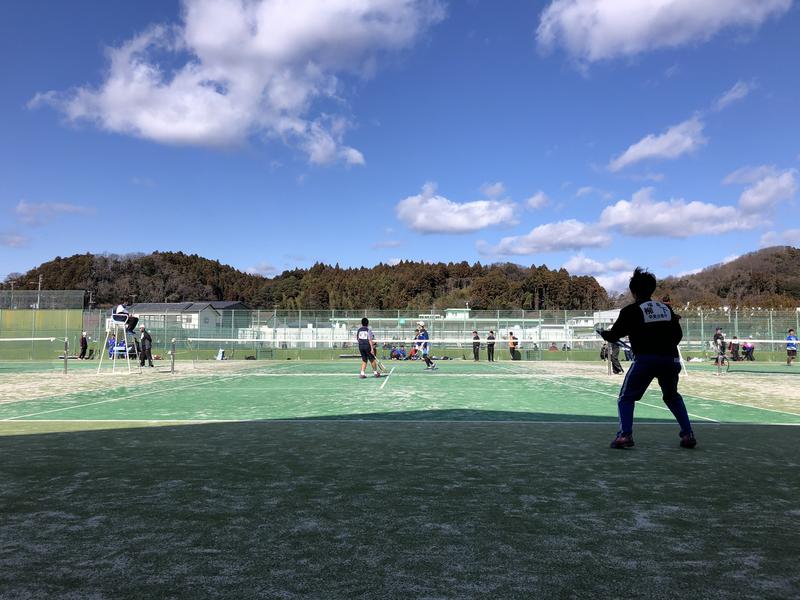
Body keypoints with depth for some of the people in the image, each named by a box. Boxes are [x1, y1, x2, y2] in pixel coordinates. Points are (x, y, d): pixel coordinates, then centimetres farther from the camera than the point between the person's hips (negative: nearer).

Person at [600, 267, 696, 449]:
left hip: (645, 359, -5)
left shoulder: (631, 310, 0)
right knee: (672, 397, 26)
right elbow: (678, 334, 15)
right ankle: (688, 434, 18)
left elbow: (614, 335, 1)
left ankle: (625, 435, -5)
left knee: (626, 398, 8)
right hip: (670, 359, 5)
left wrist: (604, 333, 22)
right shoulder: (666, 308, 14)